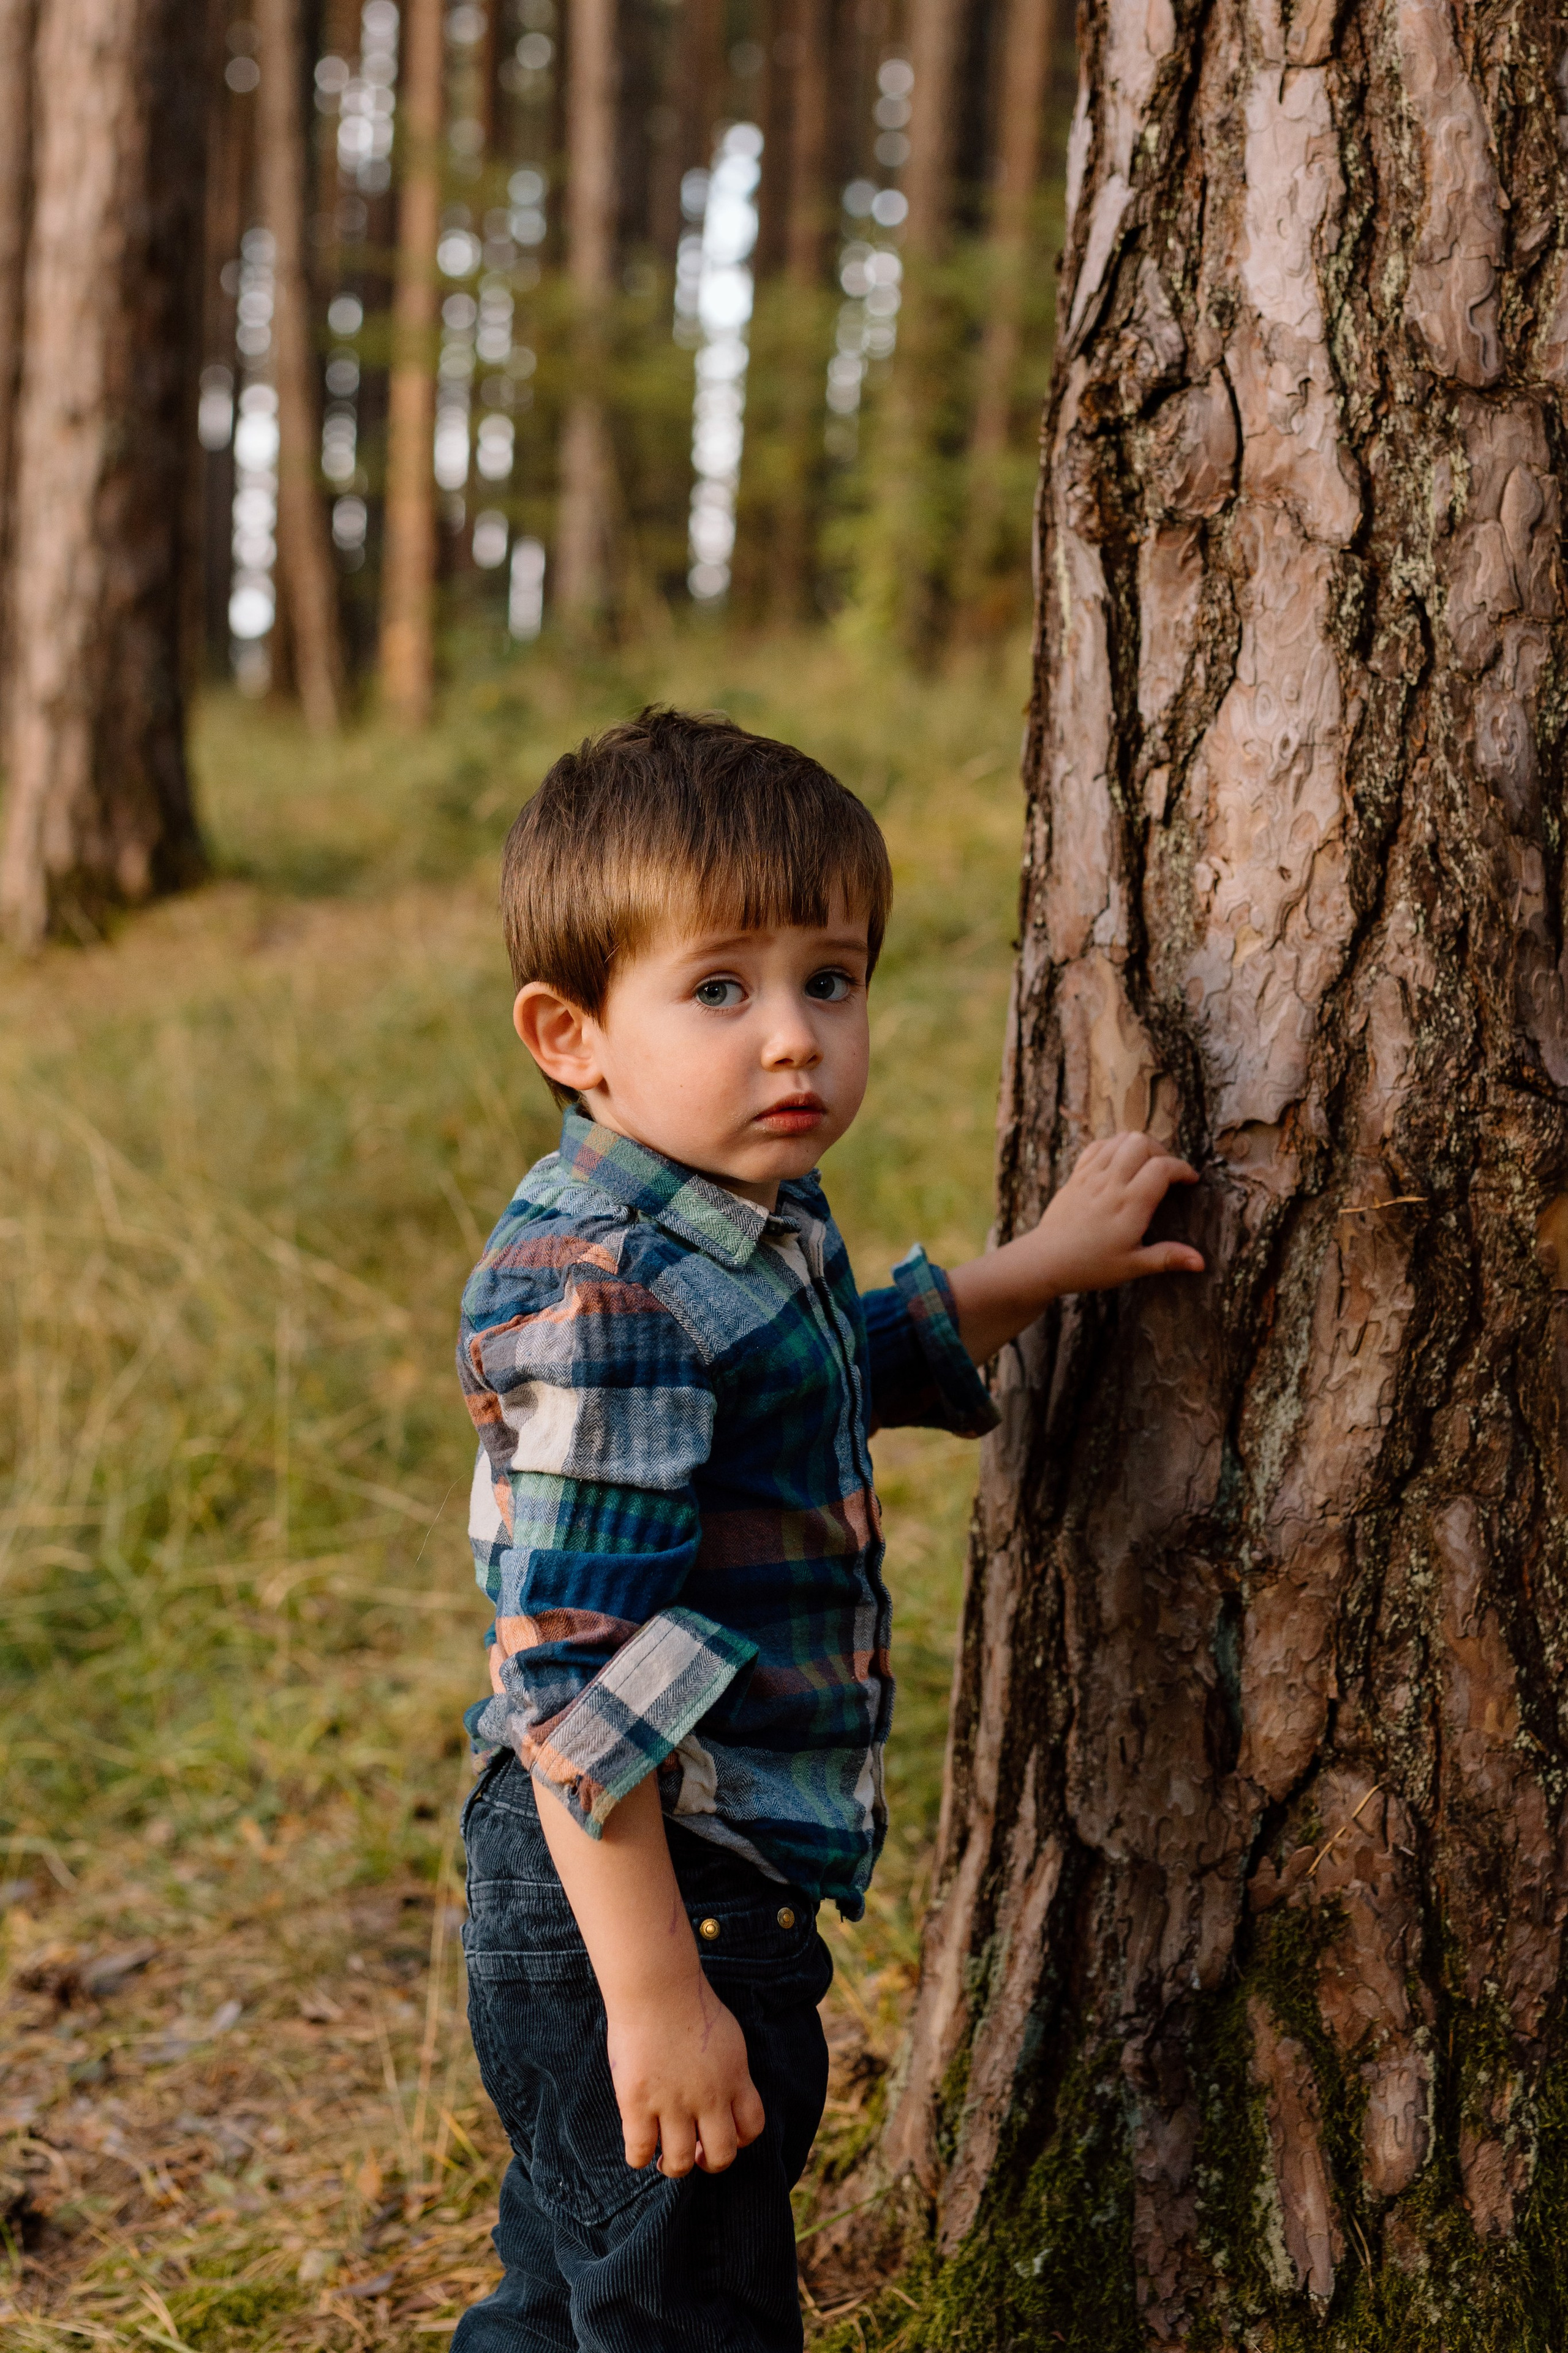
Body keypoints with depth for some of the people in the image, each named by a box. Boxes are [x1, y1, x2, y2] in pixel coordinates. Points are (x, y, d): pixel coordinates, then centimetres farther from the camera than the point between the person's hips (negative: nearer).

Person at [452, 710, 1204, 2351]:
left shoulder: (757, 1225, 4)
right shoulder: (605, 1299, -27)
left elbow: (852, 1361, 29)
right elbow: (580, 1679, -28)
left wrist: (1040, 1268, 23)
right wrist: (654, 1995, -27)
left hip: (734, 1883, 9)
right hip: (632, 1899, -9)